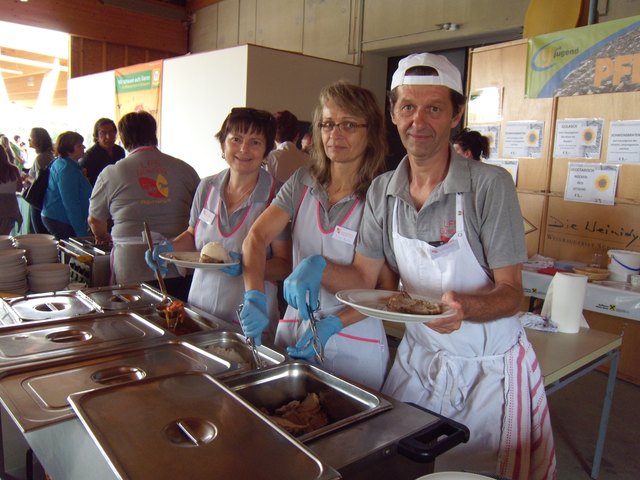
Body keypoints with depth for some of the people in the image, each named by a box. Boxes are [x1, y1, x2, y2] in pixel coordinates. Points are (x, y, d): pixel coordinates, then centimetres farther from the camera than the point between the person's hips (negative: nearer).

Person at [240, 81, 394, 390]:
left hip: (354, 345, -3)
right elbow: (256, 237, -10)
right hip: (293, 327, 4)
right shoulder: (303, 182, -1)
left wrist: (334, 324, -22)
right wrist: (255, 298, -24)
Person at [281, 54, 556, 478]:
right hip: (419, 357, 4)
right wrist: (318, 268, -18)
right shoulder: (382, 191, -4)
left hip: (491, 367, -3)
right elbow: (363, 276, 1)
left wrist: (464, 306, -35)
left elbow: (511, 292, -15)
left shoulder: (490, 184, -19)